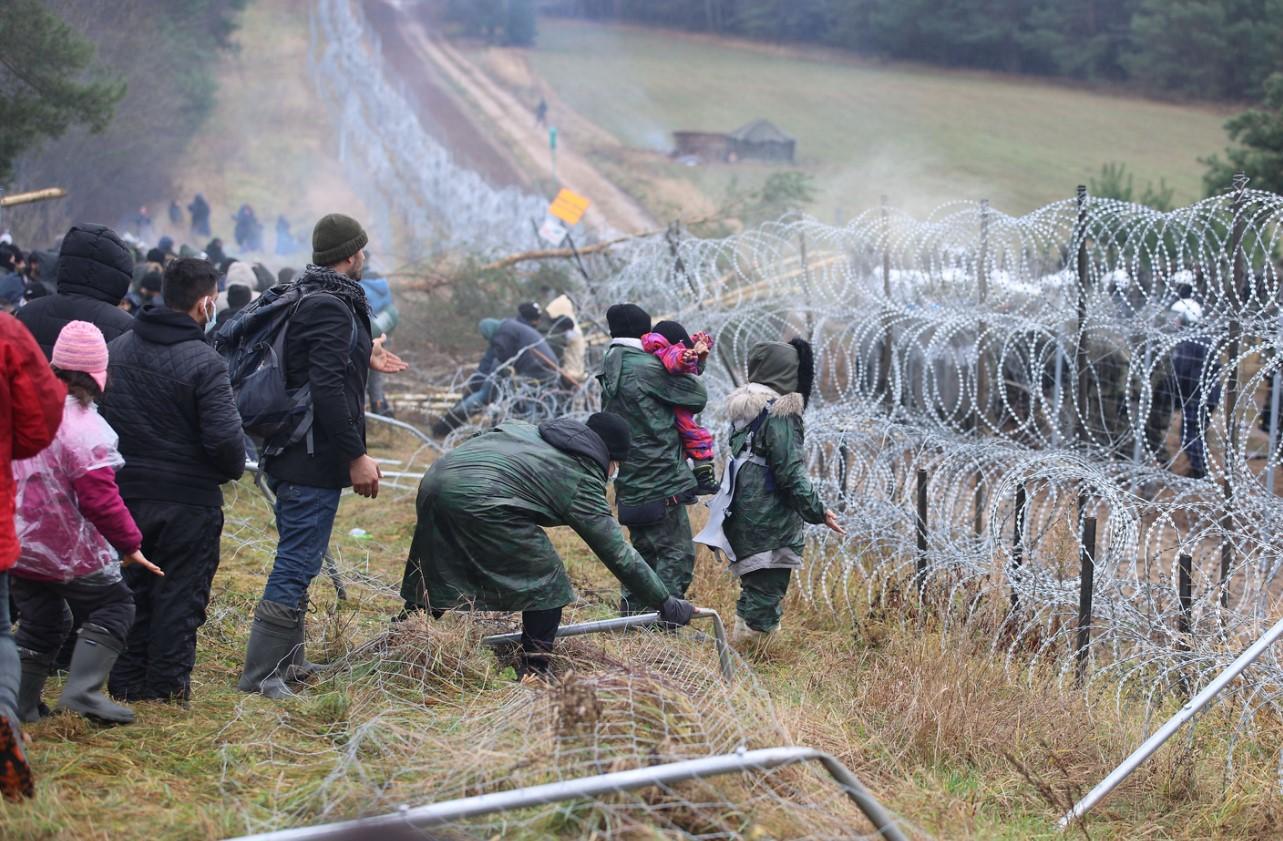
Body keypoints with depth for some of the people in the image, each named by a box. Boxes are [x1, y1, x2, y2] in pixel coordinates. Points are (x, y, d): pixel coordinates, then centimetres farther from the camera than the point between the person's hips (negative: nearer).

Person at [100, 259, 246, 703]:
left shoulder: (116, 350, 3)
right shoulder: (204, 362, -18)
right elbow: (225, 437, -21)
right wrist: (235, 467, -1)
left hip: (125, 494, 6)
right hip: (188, 499, -6)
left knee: (130, 587, 16)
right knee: (179, 594, 5)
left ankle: (126, 681, 21)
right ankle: (167, 684, 9)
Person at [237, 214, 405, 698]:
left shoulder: (305, 299, 13)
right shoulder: (332, 308, -18)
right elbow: (327, 390, -25)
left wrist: (363, 359, 31)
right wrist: (357, 455, -21)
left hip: (291, 456, 11)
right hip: (315, 460, -11)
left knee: (297, 562, 19)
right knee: (297, 564, -7)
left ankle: (287, 661, 29)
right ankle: (259, 675, -4)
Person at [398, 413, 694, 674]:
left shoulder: (531, 431, 29)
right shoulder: (582, 480, 9)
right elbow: (618, 554, 9)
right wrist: (666, 603, 15)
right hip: (479, 498, -8)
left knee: (434, 579, 23)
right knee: (547, 581, 8)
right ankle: (534, 673, 11)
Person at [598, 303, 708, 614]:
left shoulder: (610, 372, 13)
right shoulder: (647, 368, -14)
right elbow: (698, 397, -9)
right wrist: (685, 371, 12)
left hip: (631, 484, 9)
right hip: (661, 482, -9)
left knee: (645, 550, 20)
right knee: (678, 554, -4)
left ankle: (629, 614, 23)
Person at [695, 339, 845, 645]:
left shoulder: (744, 410, 9)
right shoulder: (780, 415, -16)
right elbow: (790, 473, -18)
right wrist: (818, 512, -10)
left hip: (743, 519, 9)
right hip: (771, 523, -9)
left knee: (753, 591, 18)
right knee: (766, 597, -3)